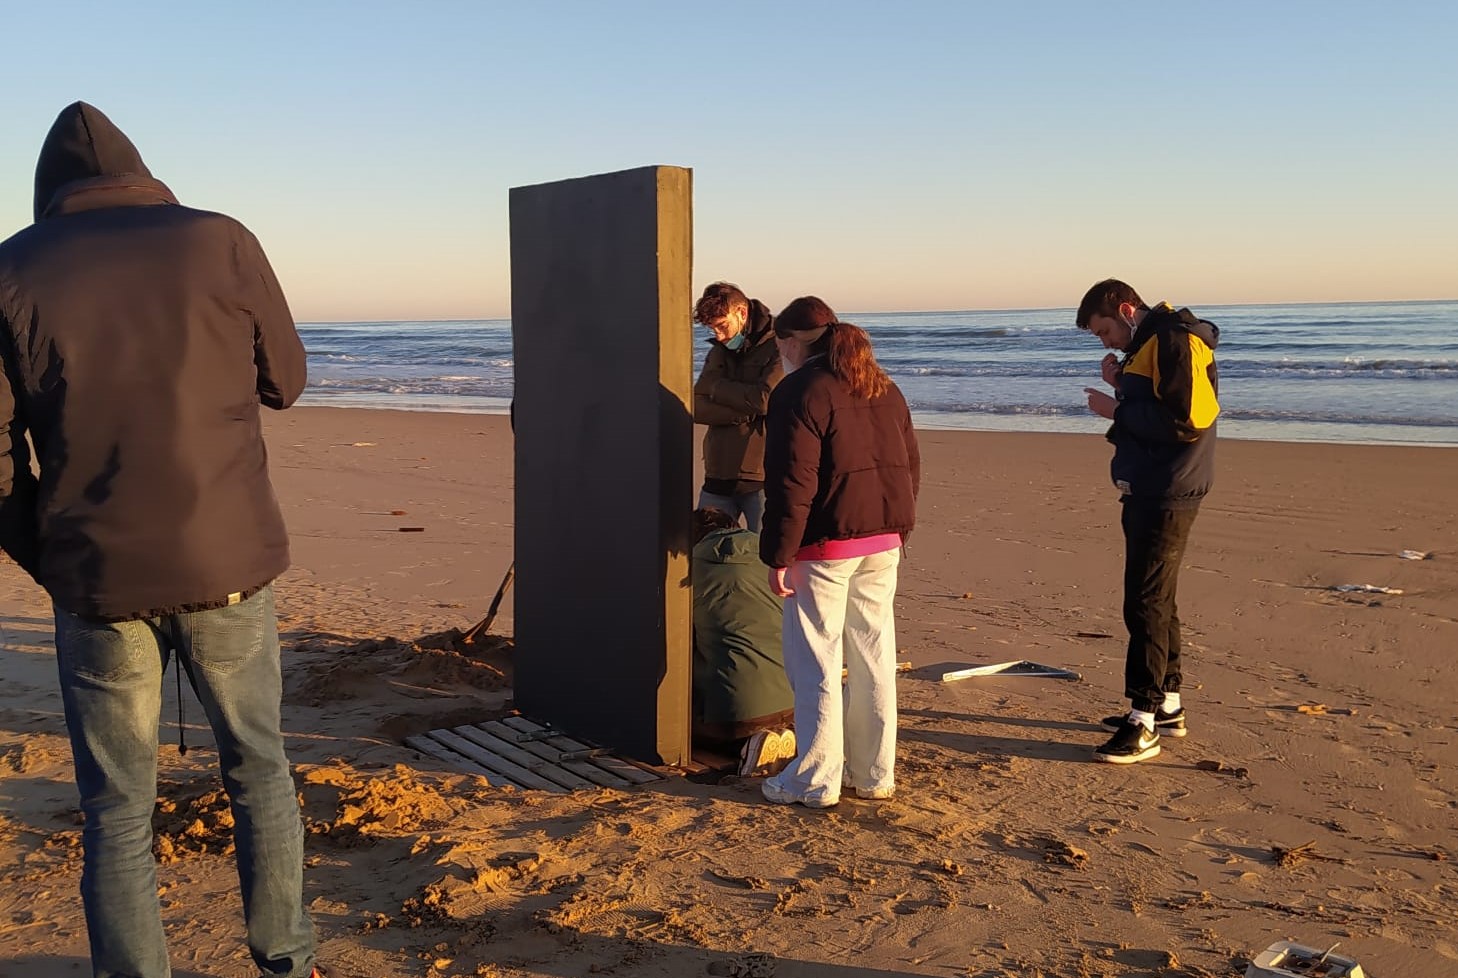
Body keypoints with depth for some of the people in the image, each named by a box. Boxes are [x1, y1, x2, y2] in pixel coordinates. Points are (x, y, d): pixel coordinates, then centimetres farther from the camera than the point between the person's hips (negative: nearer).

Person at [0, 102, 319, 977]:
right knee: (259, 768, 20)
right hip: (228, 561, 1)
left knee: (118, 815, 10)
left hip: (96, 578, 0)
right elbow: (285, 380, 9)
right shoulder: (221, 242, -1)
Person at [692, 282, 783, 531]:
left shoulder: (777, 347, -6)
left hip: (762, 476, -6)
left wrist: (717, 386, -3)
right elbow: (696, 408, 3)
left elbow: (765, 399, -20)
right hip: (719, 476, 6)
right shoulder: (719, 351, 14)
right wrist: (747, 412, -13)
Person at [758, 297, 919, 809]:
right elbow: (910, 465, 16)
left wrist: (779, 556, -14)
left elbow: (792, 483, -17)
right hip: (884, 541, 8)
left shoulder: (799, 392, -11)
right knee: (874, 655, 13)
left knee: (815, 661, 2)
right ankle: (874, 773, 22)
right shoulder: (883, 388, 14)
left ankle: (814, 781, 9)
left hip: (826, 545, -7)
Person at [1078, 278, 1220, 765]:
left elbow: (1184, 421, -24)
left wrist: (1117, 410, -16)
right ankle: (1167, 705, 27)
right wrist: (1122, 386, 4)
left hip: (1166, 496, -11)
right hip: (1148, 491, 11)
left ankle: (1143, 722, -5)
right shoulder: (1149, 345, 17)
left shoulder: (1172, 341, -16)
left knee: (1146, 602, -9)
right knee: (1155, 599, 16)